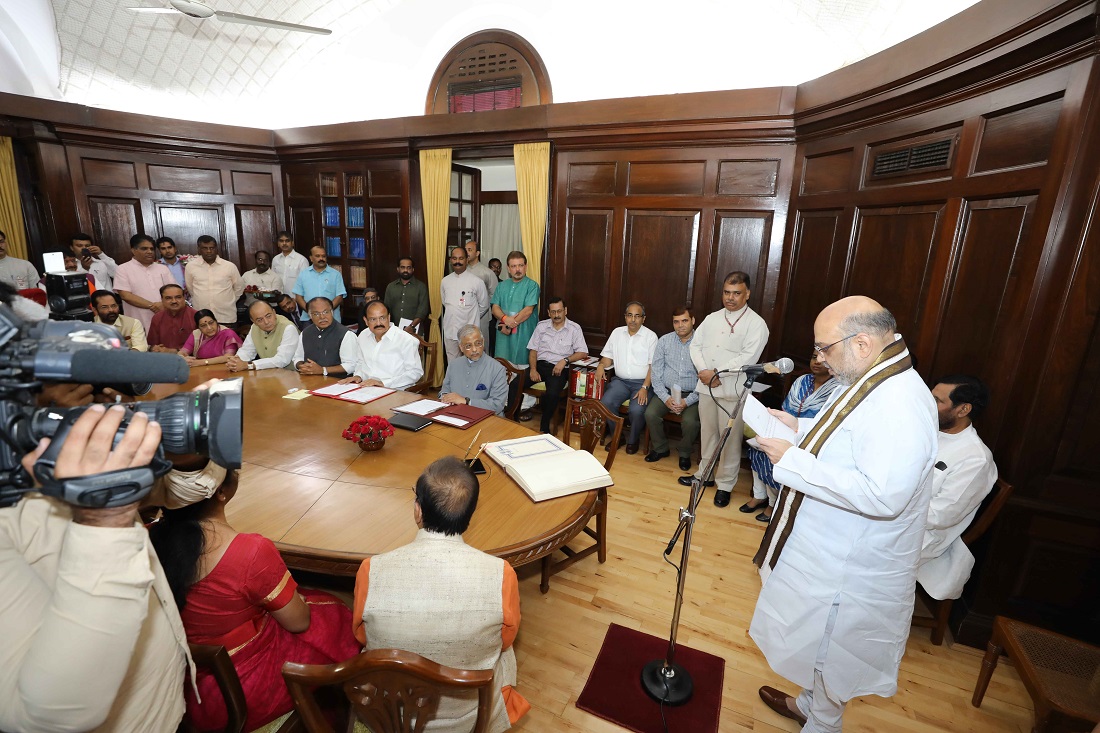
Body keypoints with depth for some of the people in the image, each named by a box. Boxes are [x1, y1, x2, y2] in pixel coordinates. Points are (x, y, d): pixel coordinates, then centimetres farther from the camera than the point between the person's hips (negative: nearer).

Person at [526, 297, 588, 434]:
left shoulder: (574, 328, 3)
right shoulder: (541, 326, 12)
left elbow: (583, 353, -1)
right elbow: (533, 349, 10)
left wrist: (565, 360, -16)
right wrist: (533, 369, -5)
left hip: (559, 368, -3)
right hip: (540, 364, 3)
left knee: (552, 394, -33)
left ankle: (544, 428, -12)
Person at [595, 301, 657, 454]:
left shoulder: (651, 336, 0)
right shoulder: (617, 333, 12)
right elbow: (608, 356, 15)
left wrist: (645, 387, -17)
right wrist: (601, 365, -9)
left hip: (642, 382, -3)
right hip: (620, 380, 4)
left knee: (637, 410, -29)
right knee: (606, 402, -24)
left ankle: (633, 440, 3)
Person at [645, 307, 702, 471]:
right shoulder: (664, 341, 2)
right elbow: (655, 372, 0)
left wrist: (687, 401, -17)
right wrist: (666, 398, -12)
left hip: (692, 395, -2)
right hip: (666, 391, 3)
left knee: (690, 421, -27)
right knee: (650, 413, -21)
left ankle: (685, 454, 5)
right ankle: (660, 448, 6)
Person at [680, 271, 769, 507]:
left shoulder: (756, 323, -7)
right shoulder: (712, 318, 11)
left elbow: (748, 357, -18)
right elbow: (695, 345, 7)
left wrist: (717, 373, -18)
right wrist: (704, 371, -10)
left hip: (733, 391, -5)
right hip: (706, 387, 5)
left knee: (730, 439, 2)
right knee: (708, 432, 17)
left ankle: (725, 484, 17)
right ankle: (705, 473, 33)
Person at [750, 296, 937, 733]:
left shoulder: (900, 406, -31)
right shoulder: (871, 380, 2)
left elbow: (882, 494, -36)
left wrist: (791, 460, -31)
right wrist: (800, 427, 1)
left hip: (849, 568, -10)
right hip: (828, 549, 10)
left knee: (830, 652, 15)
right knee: (817, 644, 28)